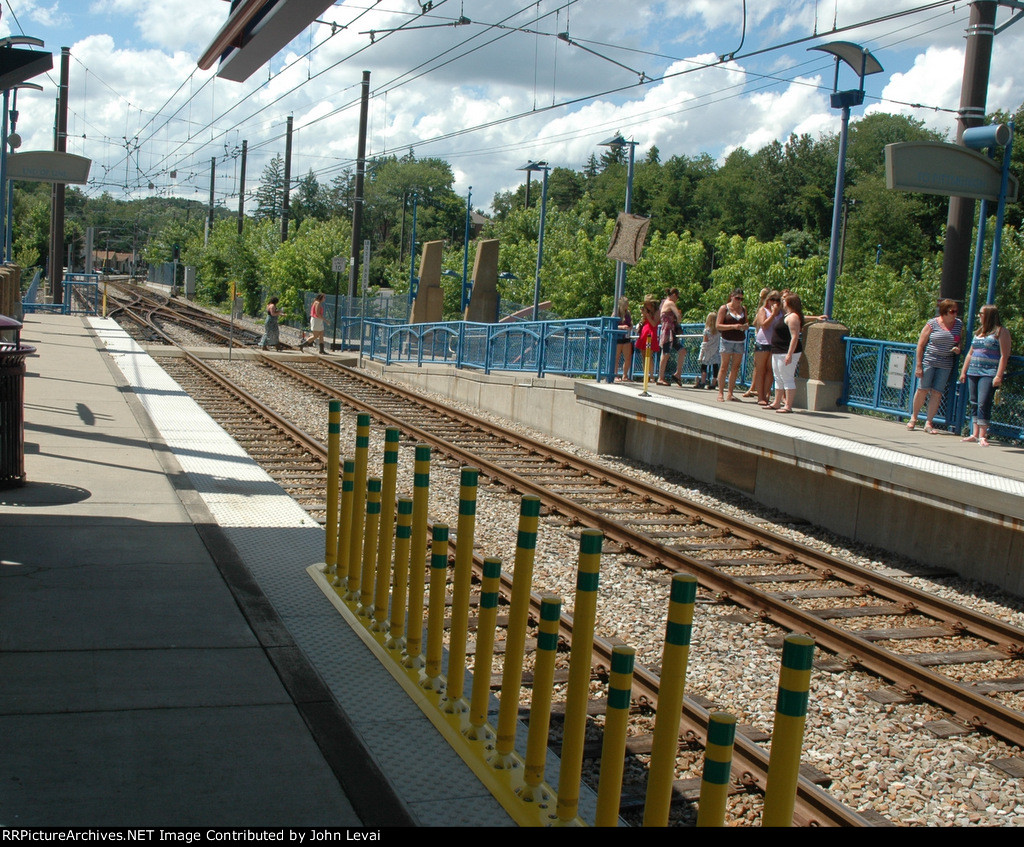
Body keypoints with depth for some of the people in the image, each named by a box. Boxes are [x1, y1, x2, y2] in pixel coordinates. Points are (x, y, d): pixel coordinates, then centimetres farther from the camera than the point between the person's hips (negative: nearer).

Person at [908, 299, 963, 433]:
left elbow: (960, 341, 21)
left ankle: (928, 423, 4)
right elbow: (920, 344, -5)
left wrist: (958, 349, -4)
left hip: (945, 365, 3)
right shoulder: (932, 324, -6)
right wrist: (918, 365, -9)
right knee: (922, 389, 0)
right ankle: (914, 417, 19)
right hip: (928, 361, -3)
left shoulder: (959, 324, 7)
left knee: (937, 393, 0)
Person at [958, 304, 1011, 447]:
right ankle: (975, 434, 13)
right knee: (975, 404, 8)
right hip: (973, 371, 7)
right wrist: (963, 371, 17)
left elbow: (1004, 356, -10)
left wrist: (998, 376, -17)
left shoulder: (1001, 331, -3)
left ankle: (982, 436, -12)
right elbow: (970, 353, 23)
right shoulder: (979, 331, 19)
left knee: (983, 404, -13)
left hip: (989, 373, -7)